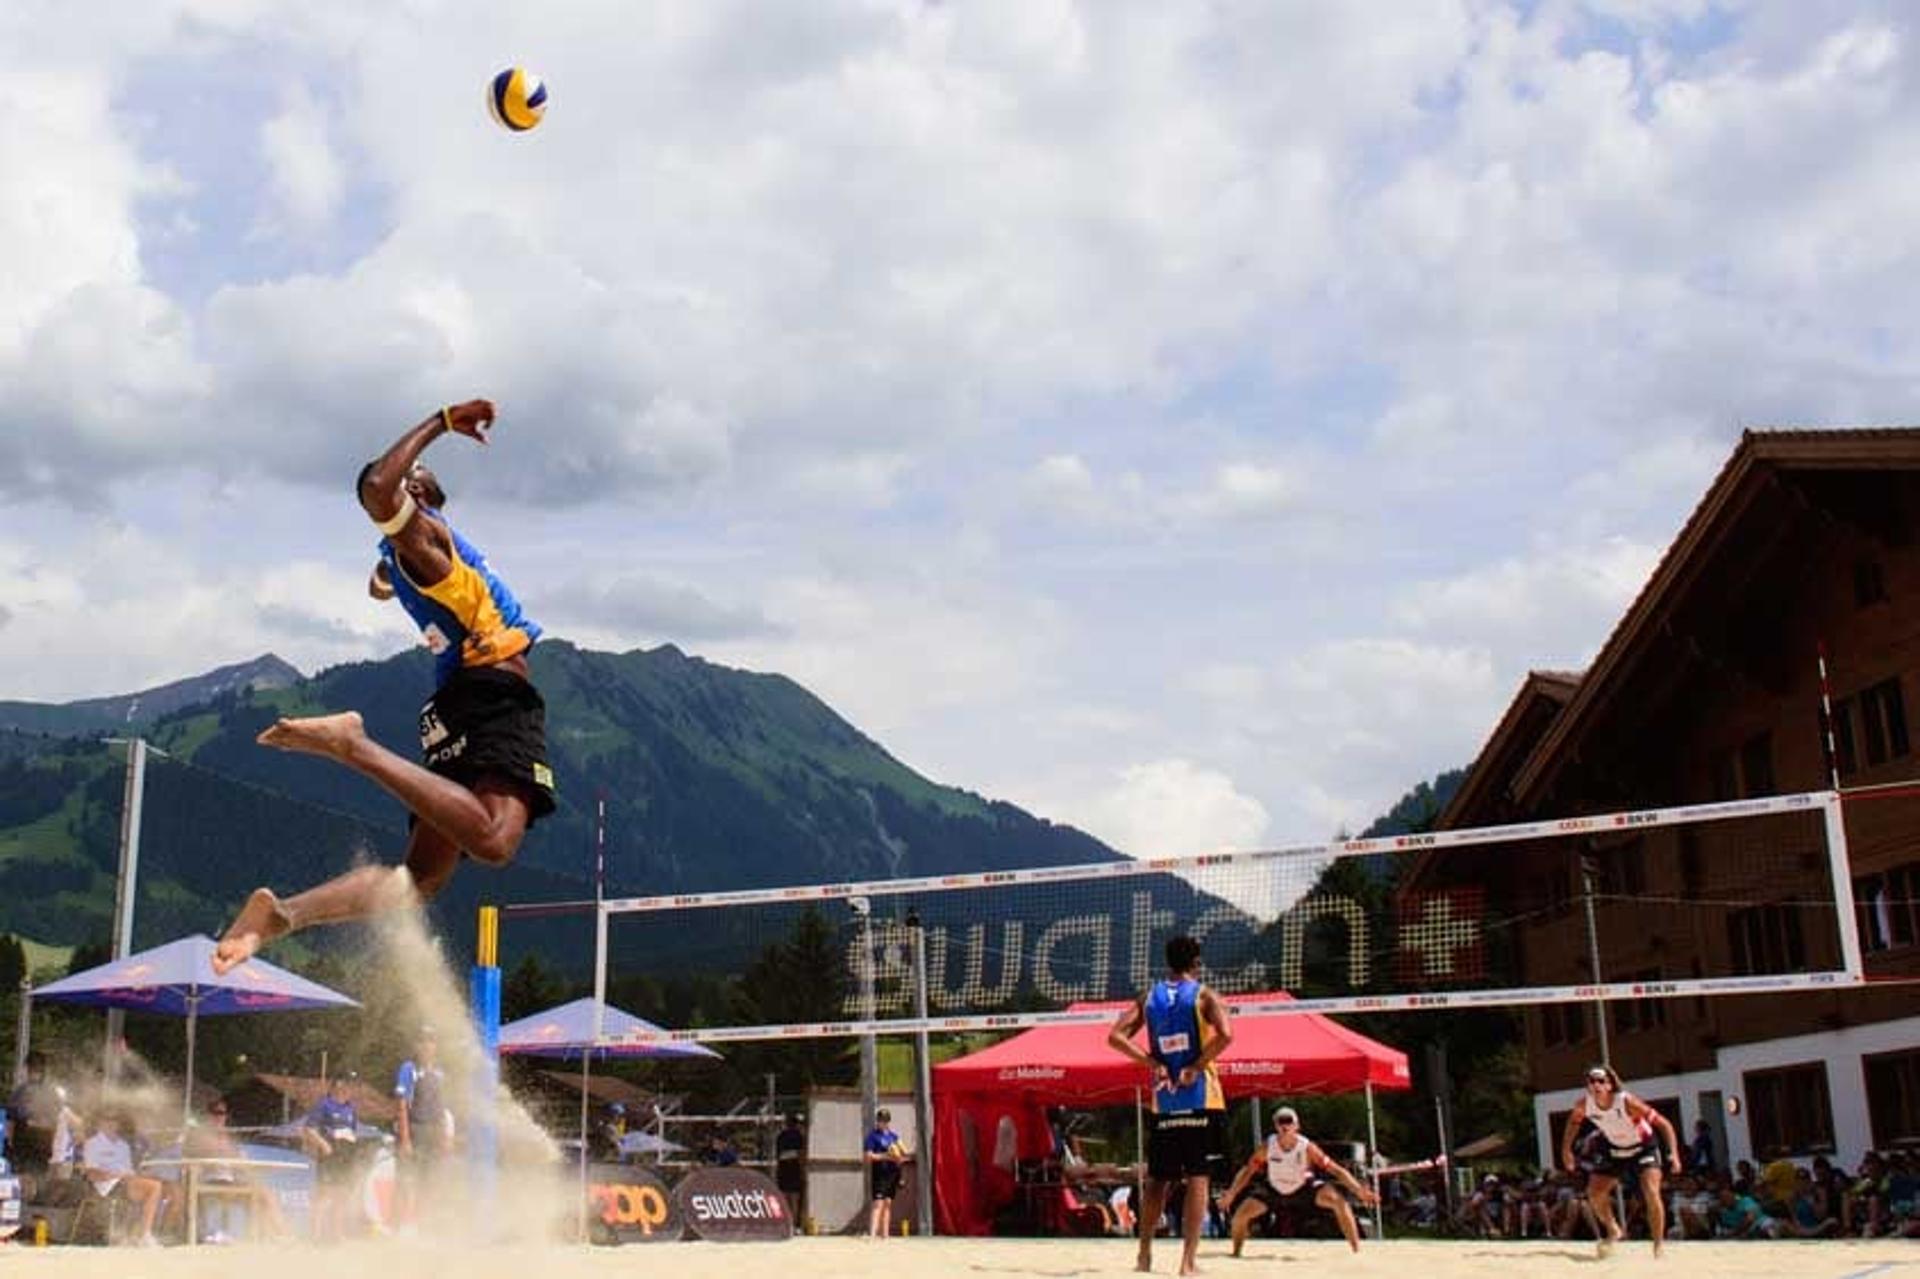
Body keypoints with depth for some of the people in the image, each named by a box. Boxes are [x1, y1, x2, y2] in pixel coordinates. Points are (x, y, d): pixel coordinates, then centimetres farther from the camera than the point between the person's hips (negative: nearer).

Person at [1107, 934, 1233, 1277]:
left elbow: (1115, 1037, 0)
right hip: (1201, 1098, -4)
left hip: (1163, 1101, 4)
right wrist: (1197, 1066, -12)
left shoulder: (1149, 997, 9)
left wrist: (1153, 1063, 0)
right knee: (1197, 1178, -2)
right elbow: (1225, 1034, -20)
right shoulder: (1204, 996, -2)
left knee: (1158, 1179, 14)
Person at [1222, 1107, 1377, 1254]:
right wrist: (1230, 1195, -14)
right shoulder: (1267, 1147, -22)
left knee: (1339, 1202, -24)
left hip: (1304, 1188, -1)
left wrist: (1359, 1190, -32)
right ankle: (1236, 1253, 13)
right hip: (1274, 1190, 1)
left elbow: (1336, 1170, -24)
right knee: (1241, 1213, -16)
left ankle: (1357, 1250, -12)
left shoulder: (1306, 1147, -26)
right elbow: (1247, 1171, -9)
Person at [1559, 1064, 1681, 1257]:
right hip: (1614, 1149, 5)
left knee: (1651, 1193, -22)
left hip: (1643, 1147, -4)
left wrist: (1673, 1153, -36)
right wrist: (1566, 1149, 2)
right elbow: (1574, 1120, 4)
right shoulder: (1584, 1105, -22)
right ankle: (1613, 1231, 28)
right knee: (1594, 1194, -1)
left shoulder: (1626, 1102, -34)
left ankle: (1659, 1244, -5)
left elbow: (1663, 1124, -28)